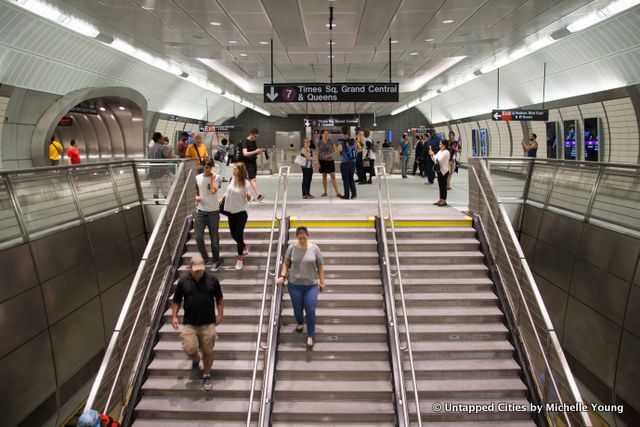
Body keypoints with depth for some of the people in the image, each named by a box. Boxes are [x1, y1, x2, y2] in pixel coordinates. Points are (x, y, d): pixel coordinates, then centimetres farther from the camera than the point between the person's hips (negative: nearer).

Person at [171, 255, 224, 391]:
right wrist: (174, 316, -2)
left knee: (207, 351, 6)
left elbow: (219, 298, 7)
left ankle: (207, 376, 26)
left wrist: (220, 314, 1)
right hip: (189, 323, 0)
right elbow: (176, 301, 7)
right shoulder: (183, 281, -3)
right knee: (189, 349, -7)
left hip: (208, 323, 0)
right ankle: (195, 360, 30)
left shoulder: (212, 280, -4)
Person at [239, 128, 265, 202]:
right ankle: (258, 194, -26)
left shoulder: (254, 142, 10)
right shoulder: (245, 142, -13)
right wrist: (255, 151, -32)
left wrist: (259, 151, 0)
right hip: (248, 163, -8)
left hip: (254, 162, 8)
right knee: (253, 179, -16)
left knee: (250, 179, 11)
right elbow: (245, 153, -27)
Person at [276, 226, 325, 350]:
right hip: (294, 285, 1)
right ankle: (300, 323, 45)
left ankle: (310, 336, 9)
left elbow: (320, 266, 1)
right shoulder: (291, 248, -4)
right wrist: (282, 276, -7)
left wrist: (322, 282, 2)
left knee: (310, 311, -5)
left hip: (311, 285, -1)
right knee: (297, 309, 13)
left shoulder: (314, 248, -6)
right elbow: (286, 263, 6)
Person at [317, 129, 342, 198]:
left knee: (333, 177, -5)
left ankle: (337, 193, -8)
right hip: (322, 161, 1)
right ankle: (325, 192, 17)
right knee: (324, 177, 7)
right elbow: (318, 154, 5)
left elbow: (335, 151, -1)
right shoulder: (319, 143, 1)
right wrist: (318, 163, -2)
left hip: (330, 161, -1)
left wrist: (329, 155, -16)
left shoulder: (330, 142, -1)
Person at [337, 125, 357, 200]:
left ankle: (346, 195, 8)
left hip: (345, 163, -4)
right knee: (351, 178, 17)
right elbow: (356, 150, 14)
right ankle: (354, 193, 8)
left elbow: (340, 149, -27)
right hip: (353, 162, 5)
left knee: (346, 180, 4)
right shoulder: (353, 140, 5)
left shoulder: (342, 140, -11)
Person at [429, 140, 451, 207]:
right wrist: (432, 155, 2)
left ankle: (444, 201, 2)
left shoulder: (446, 152, -13)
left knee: (443, 186, -4)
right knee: (440, 185, 12)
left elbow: (439, 160, -20)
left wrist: (433, 155, -12)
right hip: (439, 170, 8)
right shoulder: (440, 151, 12)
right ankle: (440, 200, 19)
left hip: (444, 171, -8)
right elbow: (435, 160, 15)